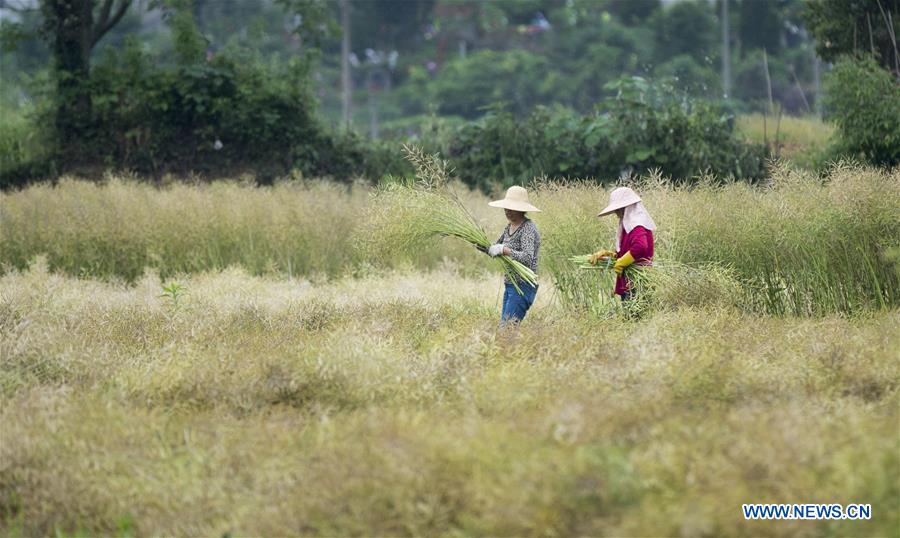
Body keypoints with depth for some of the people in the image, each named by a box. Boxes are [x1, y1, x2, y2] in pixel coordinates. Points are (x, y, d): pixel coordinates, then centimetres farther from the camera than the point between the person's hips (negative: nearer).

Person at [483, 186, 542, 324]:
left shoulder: (528, 228, -16)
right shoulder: (509, 227, 12)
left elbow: (528, 258, -28)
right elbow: (494, 249, 21)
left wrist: (504, 250, -32)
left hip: (523, 286, -10)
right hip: (510, 285, 10)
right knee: (503, 325, 10)